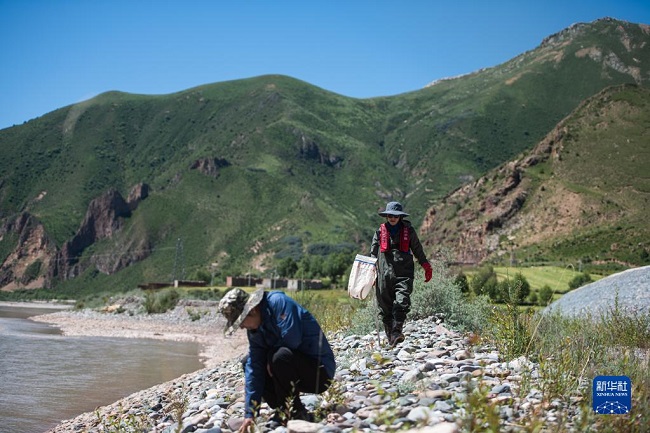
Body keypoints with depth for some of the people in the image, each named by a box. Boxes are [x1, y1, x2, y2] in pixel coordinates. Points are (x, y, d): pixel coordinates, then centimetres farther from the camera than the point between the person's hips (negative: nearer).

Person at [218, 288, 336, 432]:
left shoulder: (278, 302, -18)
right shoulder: (254, 329, 4)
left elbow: (290, 338, -30)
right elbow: (254, 369, 1)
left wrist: (271, 359, -10)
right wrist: (250, 414, -4)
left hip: (320, 371, -9)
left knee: (281, 355, -33)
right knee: (248, 363, 9)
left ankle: (297, 414, -13)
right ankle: (283, 412, 9)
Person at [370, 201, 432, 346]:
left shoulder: (408, 231, 9)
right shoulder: (380, 231, 10)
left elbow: (418, 250, 15)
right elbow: (373, 253, 12)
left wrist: (426, 267, 10)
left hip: (404, 274, -1)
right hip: (385, 273, 2)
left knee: (402, 303, -20)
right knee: (385, 306, 3)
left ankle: (397, 331, -23)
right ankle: (390, 336, 13)